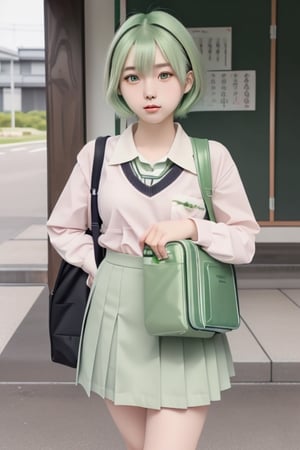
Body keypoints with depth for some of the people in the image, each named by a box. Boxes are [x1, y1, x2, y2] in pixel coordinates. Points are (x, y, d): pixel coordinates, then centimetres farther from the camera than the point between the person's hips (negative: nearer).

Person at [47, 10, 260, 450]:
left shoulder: (212, 157, -6)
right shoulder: (97, 155, -2)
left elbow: (245, 242, 0)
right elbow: (63, 228, 12)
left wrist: (192, 227, -17)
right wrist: (102, 269, -1)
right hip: (118, 319, 2)